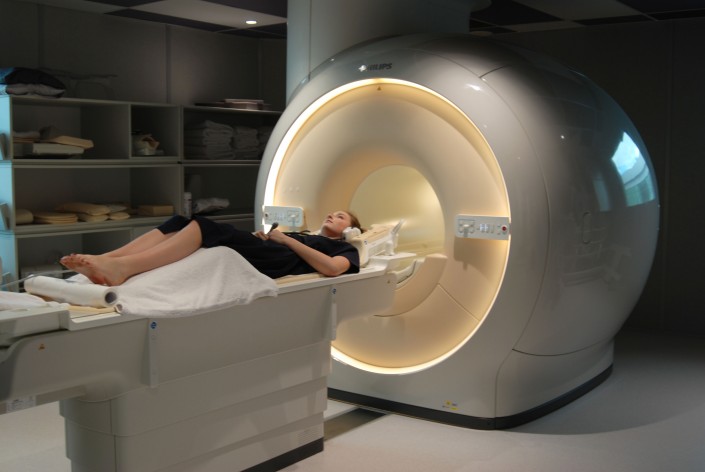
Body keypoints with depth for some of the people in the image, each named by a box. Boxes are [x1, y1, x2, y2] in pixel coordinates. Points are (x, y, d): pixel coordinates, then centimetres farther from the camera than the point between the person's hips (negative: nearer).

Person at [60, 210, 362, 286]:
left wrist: (288, 239, -1)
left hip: (277, 262, -7)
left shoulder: (344, 248, 21)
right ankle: (102, 261, -34)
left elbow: (332, 268, -4)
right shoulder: (304, 237, 41)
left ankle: (123, 267, -48)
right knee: (181, 224, -15)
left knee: (208, 229, -29)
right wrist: (259, 239, 8)